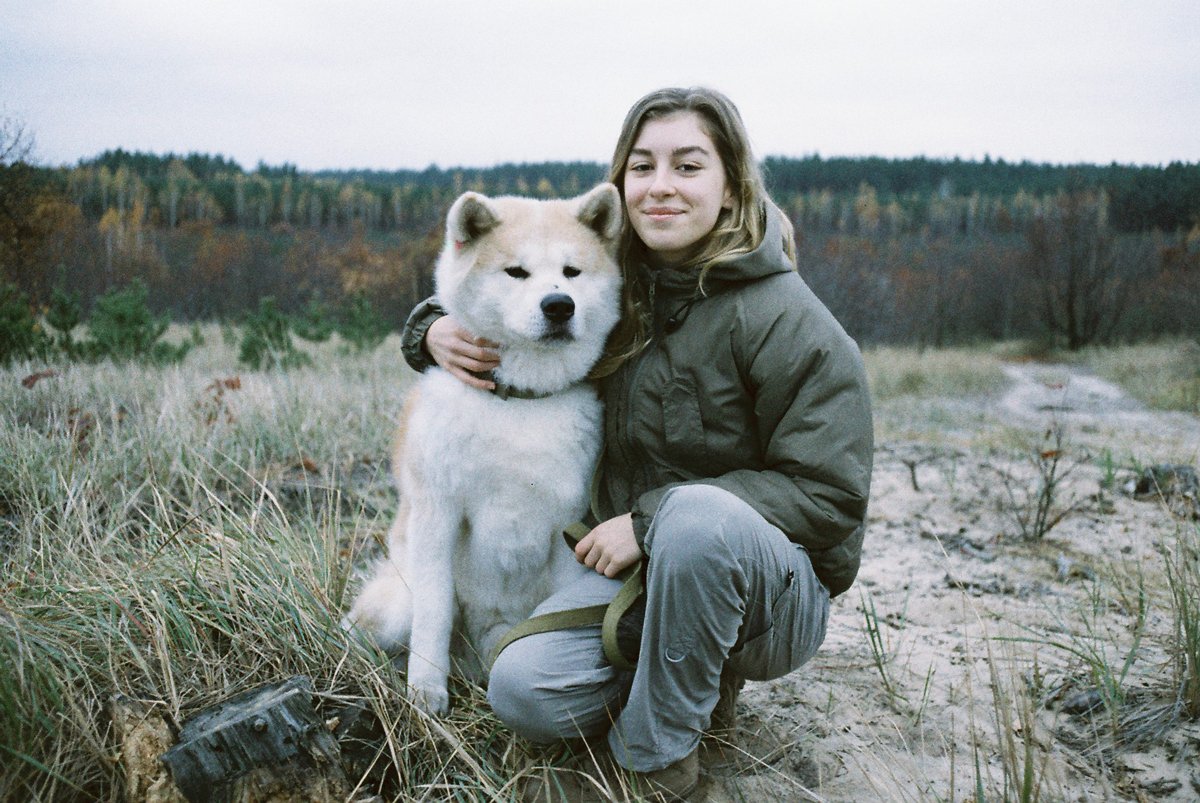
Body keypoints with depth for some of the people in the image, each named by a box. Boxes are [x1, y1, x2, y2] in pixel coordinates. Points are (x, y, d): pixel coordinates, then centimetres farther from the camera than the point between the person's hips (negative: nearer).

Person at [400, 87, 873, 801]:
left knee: (697, 513, -38)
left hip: (780, 586, -4)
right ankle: (700, 680, 9)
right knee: (522, 689, -20)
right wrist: (436, 330, -6)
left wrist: (651, 518, -20)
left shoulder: (787, 320, -14)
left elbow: (828, 494, -17)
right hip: (640, 571, 4)